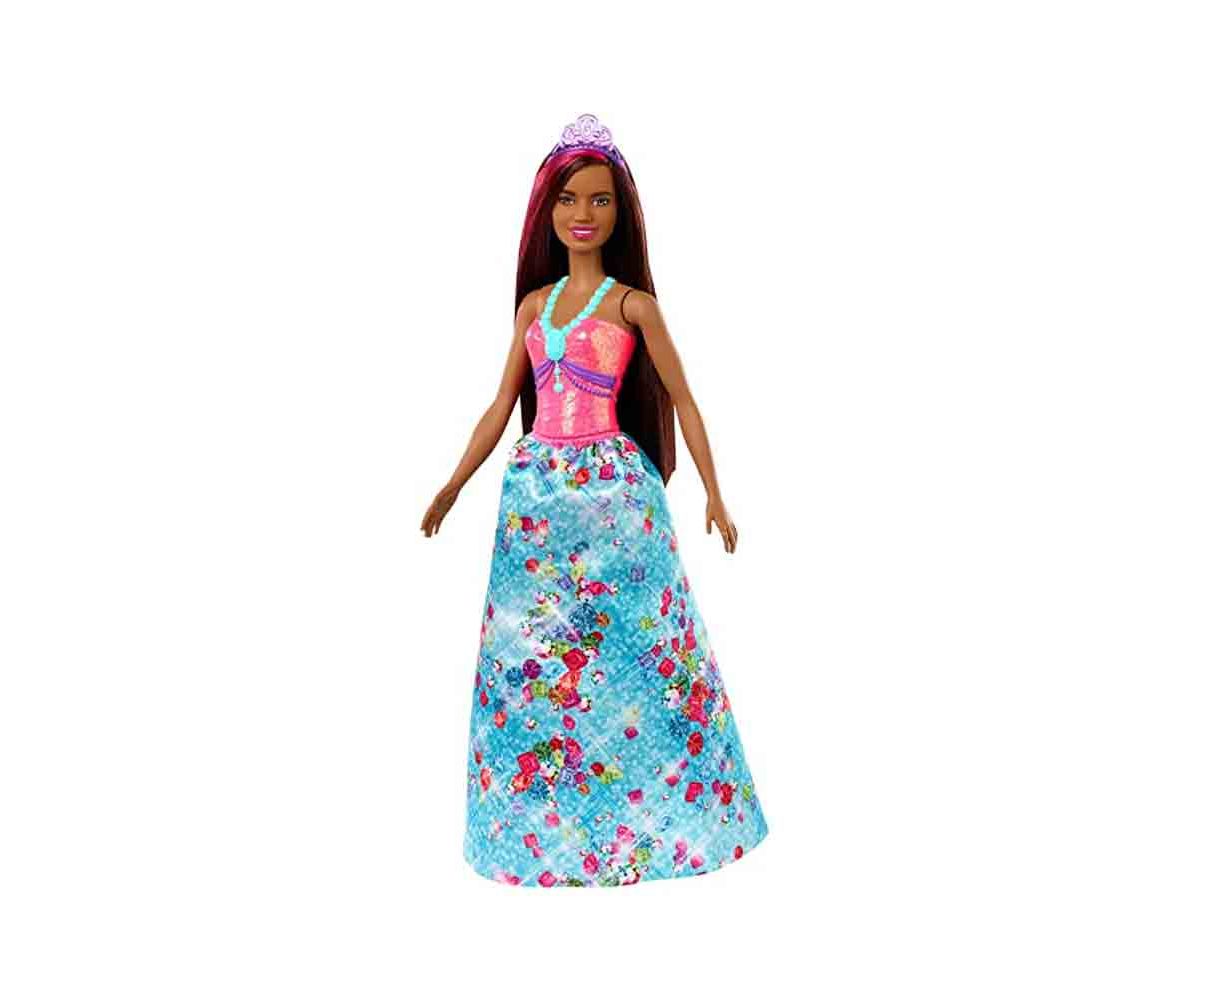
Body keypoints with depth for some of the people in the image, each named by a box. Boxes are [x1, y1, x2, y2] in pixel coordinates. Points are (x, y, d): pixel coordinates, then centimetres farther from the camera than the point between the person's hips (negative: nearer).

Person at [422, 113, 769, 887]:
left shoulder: (632, 302, -1)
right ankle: (540, 814, 25)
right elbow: (503, 404, 14)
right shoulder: (535, 301, 11)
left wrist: (715, 497, -3)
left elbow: (682, 403, 0)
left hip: (613, 487, -5)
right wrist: (454, 485, 13)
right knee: (528, 649, 8)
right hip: (536, 488, 5)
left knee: (626, 646, 2)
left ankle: (642, 813, 20)